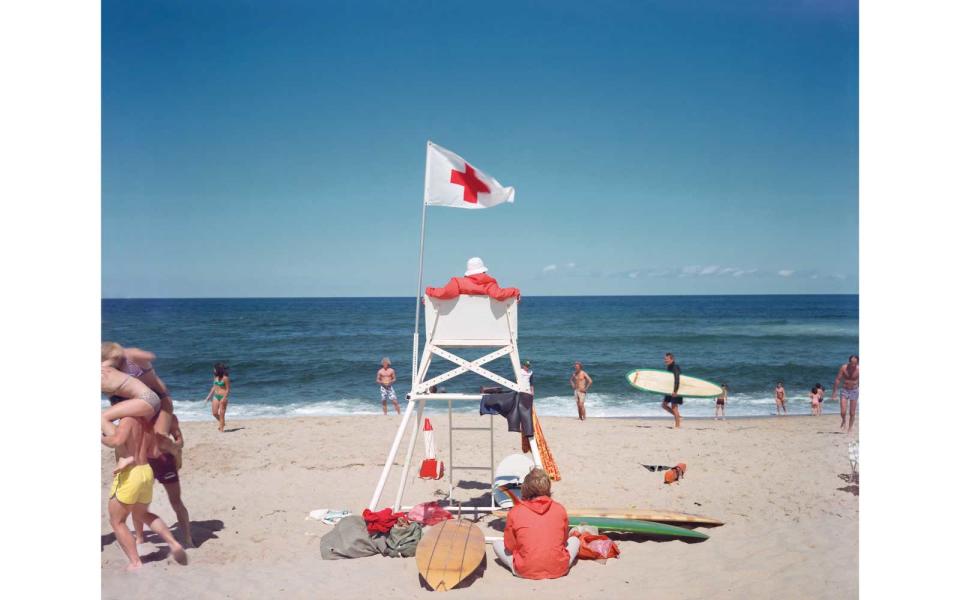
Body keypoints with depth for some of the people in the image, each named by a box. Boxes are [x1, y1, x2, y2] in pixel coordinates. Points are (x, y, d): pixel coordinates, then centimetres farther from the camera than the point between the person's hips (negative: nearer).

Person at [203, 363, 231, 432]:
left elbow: (228, 389, -13)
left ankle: (221, 429, 4)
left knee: (221, 414, -3)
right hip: (216, 396, 7)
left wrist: (224, 398, -23)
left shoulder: (225, 378, -15)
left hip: (223, 397, -7)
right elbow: (214, 387, 15)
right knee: (214, 413, 5)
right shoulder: (216, 377, 6)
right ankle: (222, 423, 30)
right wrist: (208, 397, 15)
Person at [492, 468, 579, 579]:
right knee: (575, 540, 26)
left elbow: (509, 546, 3)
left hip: (525, 572, 0)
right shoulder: (560, 509, -2)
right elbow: (564, 540, 11)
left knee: (497, 544, 20)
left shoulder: (514, 513, -5)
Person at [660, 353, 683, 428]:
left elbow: (677, 380, -26)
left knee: (674, 407, -6)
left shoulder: (675, 367, -18)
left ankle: (677, 426, 2)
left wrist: (675, 391, -33)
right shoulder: (669, 367, 11)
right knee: (664, 405, 9)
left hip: (675, 391, -9)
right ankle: (677, 416, 20)